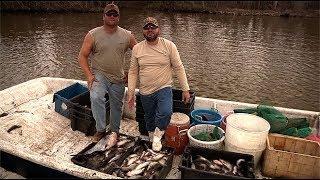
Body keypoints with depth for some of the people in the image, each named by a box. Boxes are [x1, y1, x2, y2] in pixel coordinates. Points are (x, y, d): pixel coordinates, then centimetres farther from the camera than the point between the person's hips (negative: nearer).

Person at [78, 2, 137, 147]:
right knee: (96, 98, -29)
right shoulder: (93, 35, -5)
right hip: (99, 75, -2)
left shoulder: (127, 36, -1)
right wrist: (89, 75, -15)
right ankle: (100, 129, -10)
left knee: (116, 106, 13)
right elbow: (82, 56, -3)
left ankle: (114, 131, 37)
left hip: (118, 78, 3)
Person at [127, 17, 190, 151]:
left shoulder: (168, 45, -7)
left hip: (164, 89, -3)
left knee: (165, 112, -27)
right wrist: (130, 93, -1)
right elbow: (133, 72, 3)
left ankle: (157, 136, 1)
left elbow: (179, 68, -5)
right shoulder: (137, 48, -1)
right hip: (145, 92, 3)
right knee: (149, 118, 17)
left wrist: (185, 89, -6)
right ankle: (152, 137, 45)